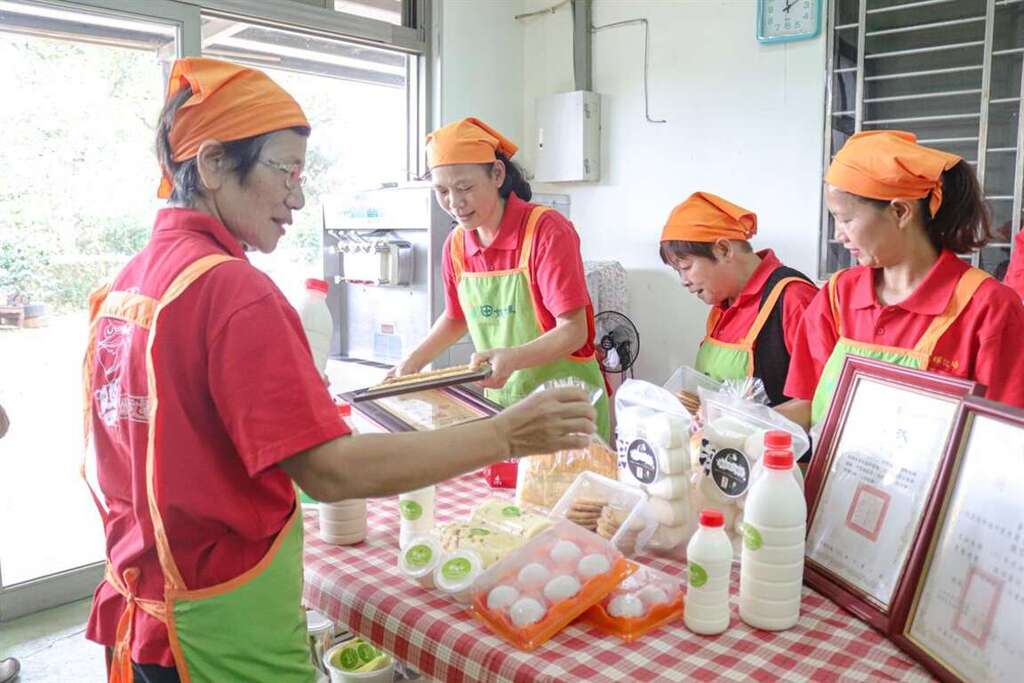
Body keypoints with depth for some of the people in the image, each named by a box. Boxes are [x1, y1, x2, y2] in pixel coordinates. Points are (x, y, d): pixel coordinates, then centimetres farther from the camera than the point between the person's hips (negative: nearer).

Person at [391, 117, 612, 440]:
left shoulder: (547, 229, -16)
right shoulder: (456, 246, 1)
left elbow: (574, 331, -19)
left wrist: (513, 358, -35)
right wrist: (412, 362, 7)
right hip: (499, 400, 5)